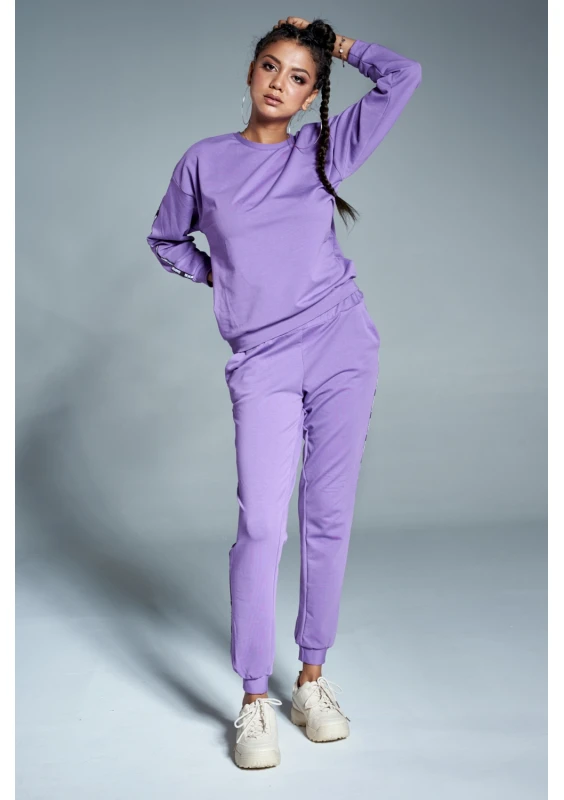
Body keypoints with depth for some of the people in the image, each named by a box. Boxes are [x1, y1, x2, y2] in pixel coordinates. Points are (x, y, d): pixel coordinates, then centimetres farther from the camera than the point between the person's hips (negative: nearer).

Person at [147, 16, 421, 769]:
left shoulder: (324, 149, 10)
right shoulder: (205, 160, 10)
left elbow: (404, 77, 9)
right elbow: (166, 240, 23)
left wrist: (337, 42, 17)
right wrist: (219, 276, 9)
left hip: (342, 347, 2)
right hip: (263, 362, -1)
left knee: (329, 519, 5)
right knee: (262, 524, -10)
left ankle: (312, 677, 20)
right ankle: (254, 702, 4)